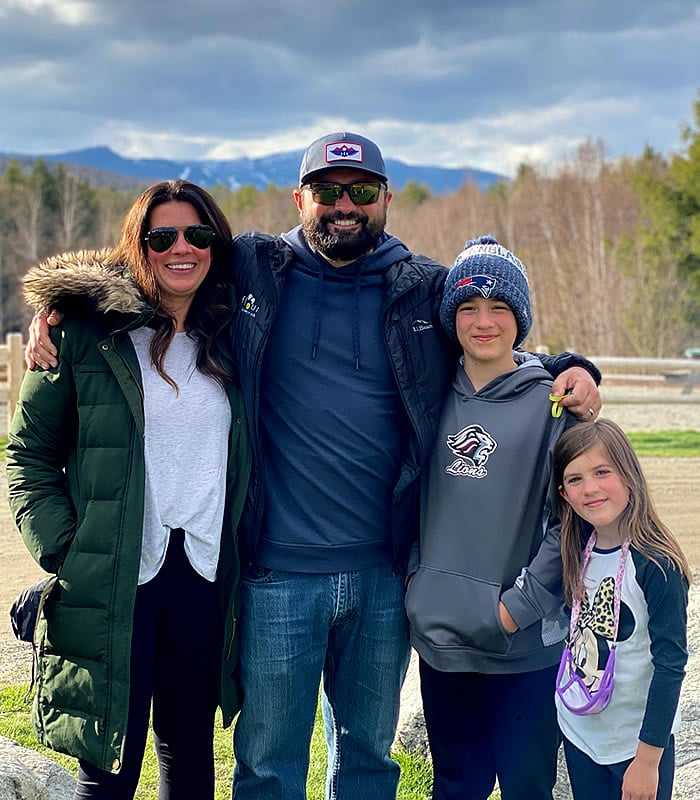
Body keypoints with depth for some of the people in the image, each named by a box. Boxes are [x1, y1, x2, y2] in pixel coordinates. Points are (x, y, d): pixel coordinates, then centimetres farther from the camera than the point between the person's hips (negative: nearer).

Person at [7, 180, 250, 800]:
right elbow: (29, 454, -1)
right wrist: (62, 551, -10)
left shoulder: (230, 337, 9)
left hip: (206, 578, 4)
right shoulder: (86, 329, -3)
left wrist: (247, 550, 7)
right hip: (114, 581, -3)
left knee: (190, 748, 15)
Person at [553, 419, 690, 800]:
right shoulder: (579, 550, -3)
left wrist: (648, 759, -16)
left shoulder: (656, 566, -20)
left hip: (636, 741, -5)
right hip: (578, 730, 6)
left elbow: (670, 665, -18)